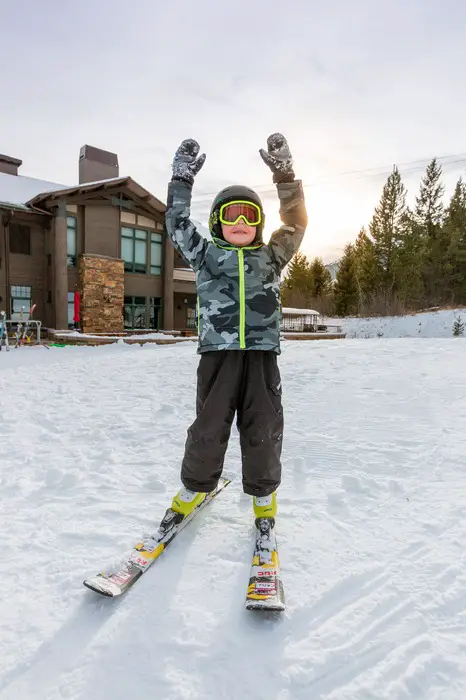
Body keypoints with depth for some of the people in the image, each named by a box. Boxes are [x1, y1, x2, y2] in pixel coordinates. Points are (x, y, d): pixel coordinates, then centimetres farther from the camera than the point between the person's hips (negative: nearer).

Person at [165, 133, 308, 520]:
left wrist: (285, 174, -1)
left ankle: (264, 493, 26)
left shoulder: (270, 257, 16)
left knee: (263, 430, 5)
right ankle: (194, 487, 27)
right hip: (218, 353, -1)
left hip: (262, 355, 1)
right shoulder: (206, 254, 14)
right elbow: (178, 224, 8)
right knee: (209, 428, 3)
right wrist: (182, 178, 3)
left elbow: (296, 224, 8)